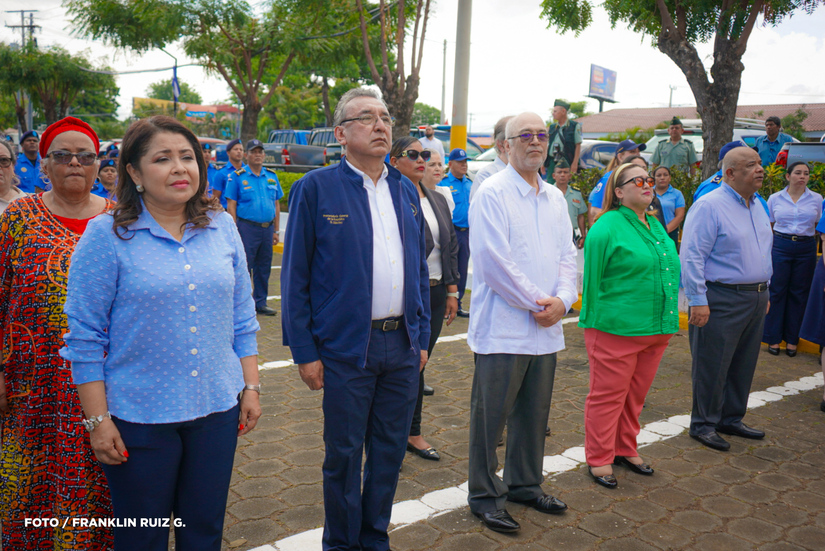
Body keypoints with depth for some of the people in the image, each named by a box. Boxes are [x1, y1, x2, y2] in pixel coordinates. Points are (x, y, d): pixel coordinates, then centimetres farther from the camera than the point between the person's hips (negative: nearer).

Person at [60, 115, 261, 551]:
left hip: (217, 409, 3)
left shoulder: (222, 228, 3)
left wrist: (251, 386, 5)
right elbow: (84, 337, -7)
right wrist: (98, 420, -8)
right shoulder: (106, 235, -9)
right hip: (139, 417, -3)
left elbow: (241, 318, 8)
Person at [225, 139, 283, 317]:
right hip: (247, 227, -5)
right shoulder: (237, 177, -1)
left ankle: (260, 303, 20)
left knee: (264, 268, 10)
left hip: (267, 228, 5)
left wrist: (276, 230, 10)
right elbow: (231, 205, -4)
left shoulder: (272, 176, 12)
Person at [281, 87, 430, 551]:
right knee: (344, 455, 9)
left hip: (403, 346, 5)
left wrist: (422, 337, 11)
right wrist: (305, 351, -9)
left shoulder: (406, 191, 10)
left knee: (390, 451, 16)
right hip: (346, 349, -5)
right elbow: (296, 277, -6)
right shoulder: (315, 188, -6)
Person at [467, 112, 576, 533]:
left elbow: (568, 256, 13)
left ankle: (524, 485, 34)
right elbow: (493, 261, -16)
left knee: (534, 414, 16)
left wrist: (562, 300, -5)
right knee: (491, 415, 3)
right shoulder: (492, 193, -8)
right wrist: (536, 303, -13)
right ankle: (485, 496, 19)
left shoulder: (555, 198, 15)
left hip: (546, 326, 7)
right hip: (503, 325, -7)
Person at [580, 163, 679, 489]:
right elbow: (592, 278, -10)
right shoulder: (607, 228, -10)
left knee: (635, 395, 17)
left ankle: (625, 449, 33)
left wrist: (668, 321, 16)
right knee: (608, 396, 3)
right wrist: (596, 324, -11)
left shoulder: (656, 227, 14)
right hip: (616, 328, -7)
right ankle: (599, 459, 16)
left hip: (655, 328, 7)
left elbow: (670, 273, 20)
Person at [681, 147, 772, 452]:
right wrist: (698, 300, -20)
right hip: (722, 300, -8)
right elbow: (691, 257, -17)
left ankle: (731, 418, 30)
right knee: (712, 366, 0)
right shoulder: (709, 206, -13)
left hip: (756, 298, 8)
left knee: (744, 365, 15)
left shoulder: (758, 207, 14)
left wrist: (764, 292, 19)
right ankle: (703, 424, 14)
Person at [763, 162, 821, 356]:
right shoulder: (775, 199, 3)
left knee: (798, 293, 6)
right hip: (780, 246, -1)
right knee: (776, 291, 0)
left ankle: (792, 339, 17)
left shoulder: (817, 199, 5)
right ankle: (773, 338, 11)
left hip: (806, 248, 1)